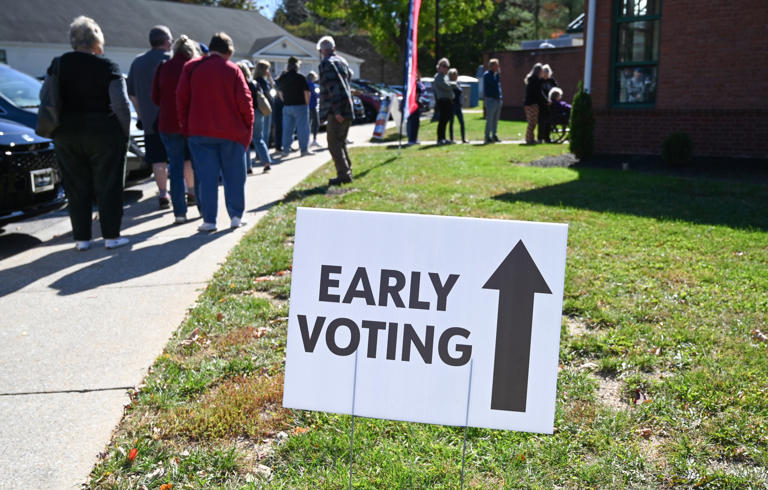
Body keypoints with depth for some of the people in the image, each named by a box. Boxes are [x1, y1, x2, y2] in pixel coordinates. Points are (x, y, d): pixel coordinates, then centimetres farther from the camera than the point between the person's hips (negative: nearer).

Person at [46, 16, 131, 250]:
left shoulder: (59, 64, 3)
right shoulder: (108, 67, -9)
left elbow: (44, 95, 6)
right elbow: (121, 103, -13)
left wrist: (59, 123, 16)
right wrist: (124, 132, -2)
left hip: (66, 135, 4)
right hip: (104, 133, -3)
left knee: (76, 189, 10)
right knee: (108, 187, 6)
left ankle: (81, 238, 13)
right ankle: (111, 236, 7)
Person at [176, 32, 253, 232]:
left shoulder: (191, 67, 3)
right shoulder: (233, 70, -1)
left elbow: (182, 98, 2)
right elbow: (245, 101, -6)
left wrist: (186, 126, 9)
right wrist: (248, 127, 6)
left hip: (200, 132, 1)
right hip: (232, 132, -1)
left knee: (207, 177, 2)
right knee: (234, 175, 10)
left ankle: (209, 220, 1)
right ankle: (236, 216, 13)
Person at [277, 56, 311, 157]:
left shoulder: (282, 78, 6)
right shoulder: (301, 77, -10)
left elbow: (279, 92, 15)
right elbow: (306, 92, -10)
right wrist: (307, 104, 2)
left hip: (287, 107, 5)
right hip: (300, 106, -5)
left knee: (287, 129, 8)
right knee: (303, 128, 1)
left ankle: (286, 150, 9)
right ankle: (304, 149, 2)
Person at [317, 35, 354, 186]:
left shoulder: (326, 64, -11)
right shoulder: (342, 61, 15)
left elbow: (333, 88, -20)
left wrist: (336, 111, -22)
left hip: (336, 111, -9)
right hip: (347, 109, 9)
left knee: (334, 143, -7)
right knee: (341, 142, 18)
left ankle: (343, 175, -11)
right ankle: (347, 172, 21)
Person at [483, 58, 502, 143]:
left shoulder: (495, 74, 15)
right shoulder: (487, 74, -10)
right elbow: (494, 83, -21)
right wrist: (498, 73, -16)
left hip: (498, 99, 8)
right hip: (491, 99, -8)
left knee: (496, 119, 11)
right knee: (490, 119, -6)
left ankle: (494, 135, 18)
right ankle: (487, 136, -1)